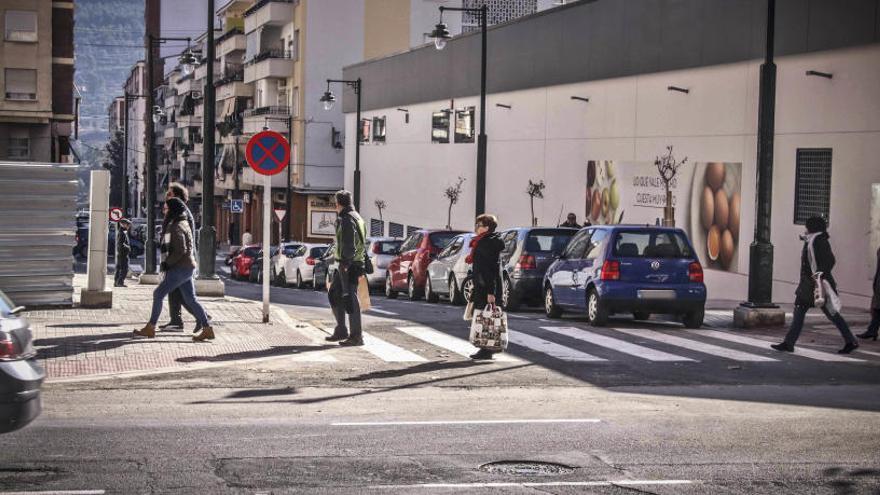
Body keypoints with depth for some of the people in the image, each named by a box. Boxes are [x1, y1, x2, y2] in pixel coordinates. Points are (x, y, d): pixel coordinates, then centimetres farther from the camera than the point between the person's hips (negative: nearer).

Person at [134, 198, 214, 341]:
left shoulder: (177, 228, -14)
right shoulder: (182, 224, 16)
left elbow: (181, 251, -22)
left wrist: (167, 263, -13)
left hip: (181, 268, -10)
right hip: (186, 267, 10)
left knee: (158, 294, -5)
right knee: (190, 299, 9)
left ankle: (150, 328, 0)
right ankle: (207, 329, 7)